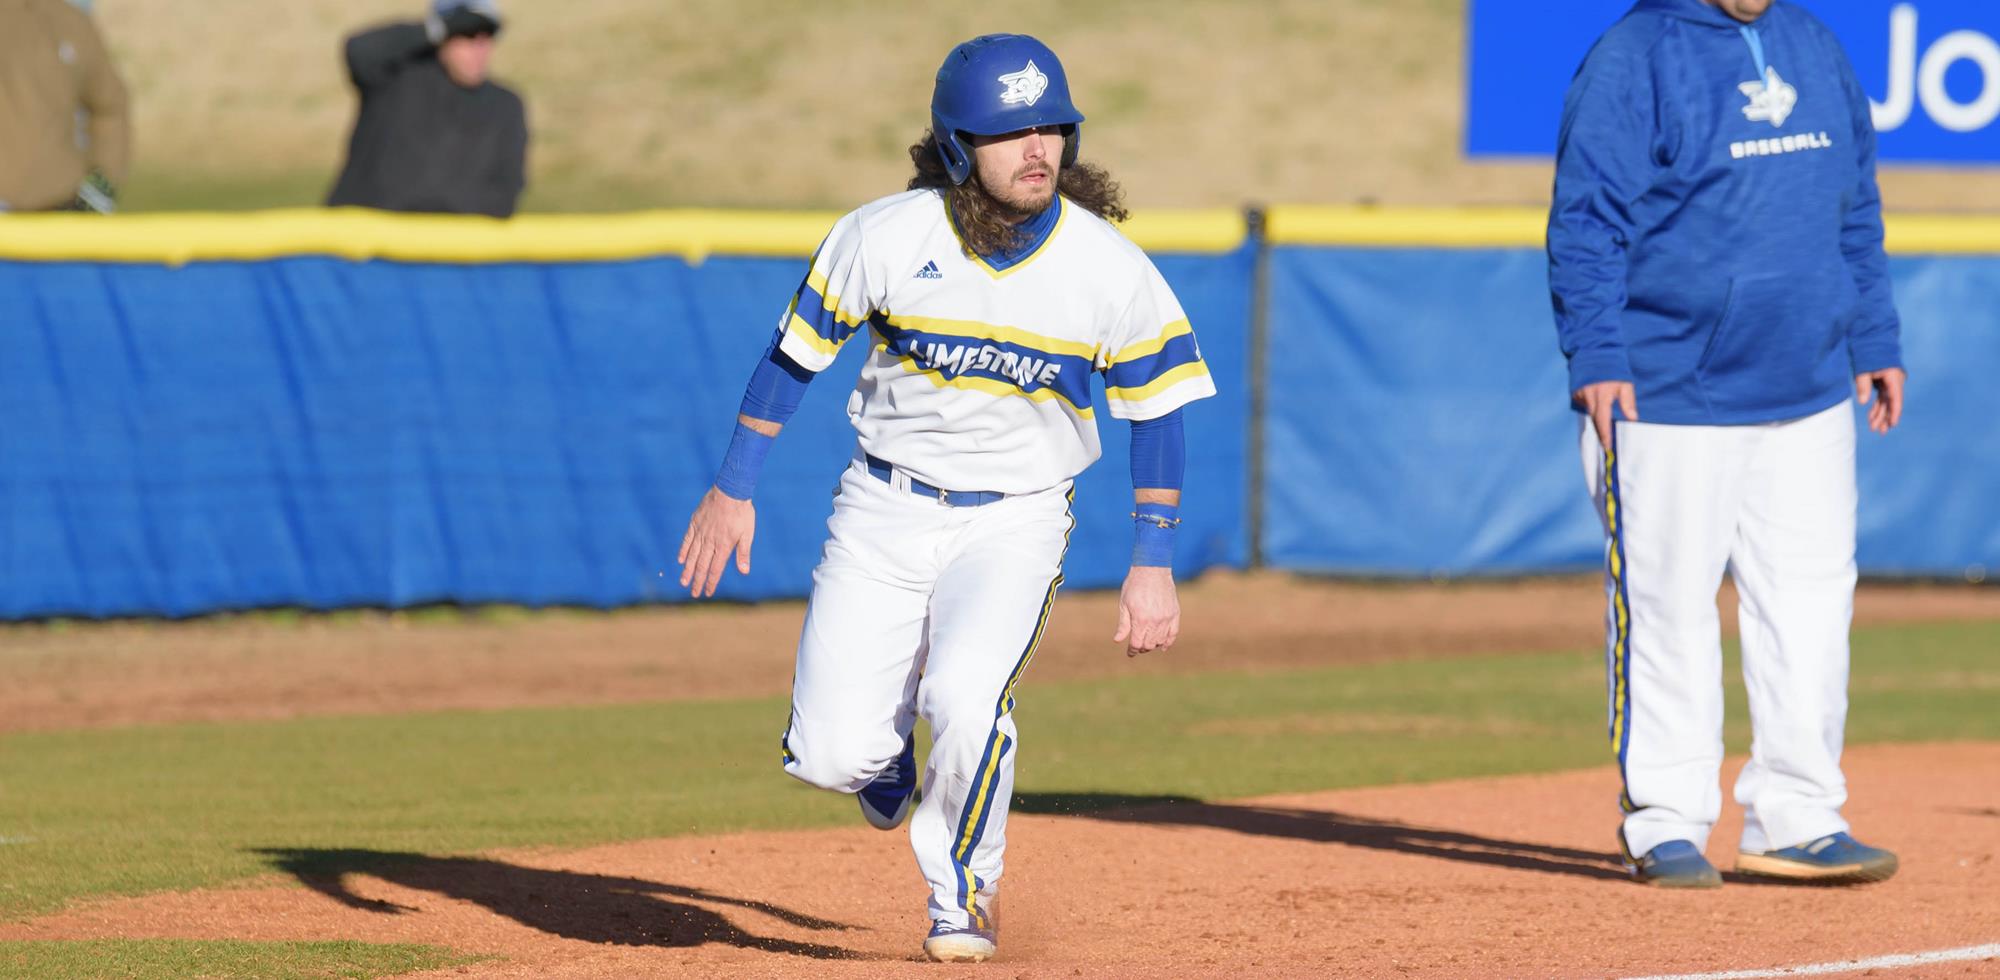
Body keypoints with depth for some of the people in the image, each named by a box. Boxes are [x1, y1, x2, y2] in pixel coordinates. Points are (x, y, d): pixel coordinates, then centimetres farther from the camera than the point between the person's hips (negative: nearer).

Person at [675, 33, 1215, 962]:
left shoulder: (1112, 270, -12)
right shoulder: (885, 237, -12)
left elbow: (1158, 409, 0)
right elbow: (795, 352, 1)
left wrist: (1152, 564, -4)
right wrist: (733, 490, 2)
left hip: (1013, 525, -1)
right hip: (885, 507, 1)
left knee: (966, 701, -29)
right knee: (830, 755, -10)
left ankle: (962, 891, 0)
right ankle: (881, 746, 31)